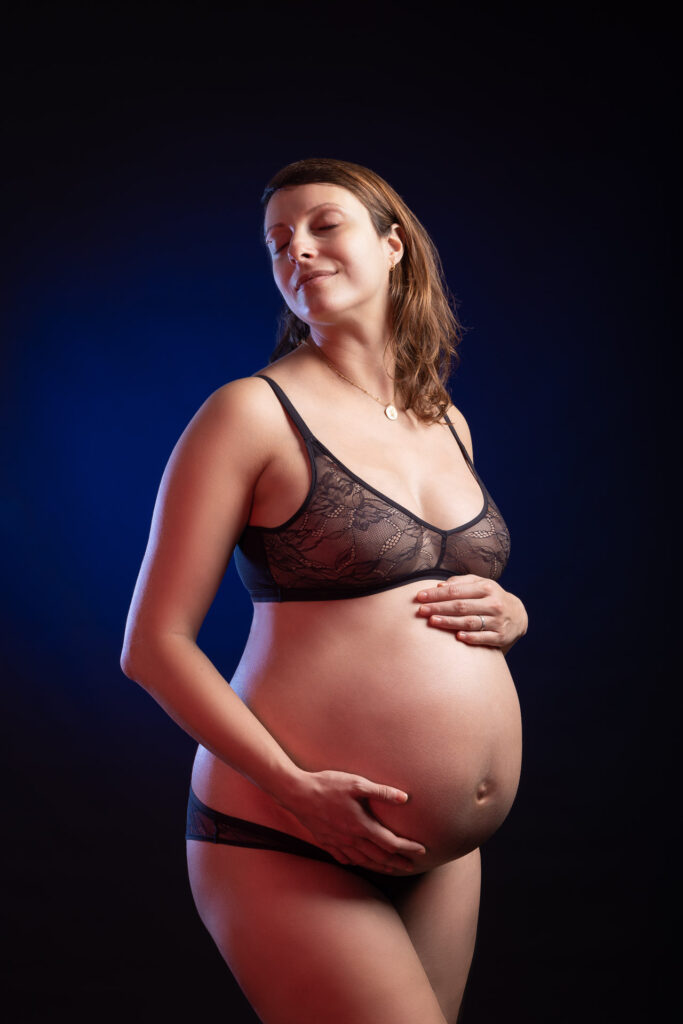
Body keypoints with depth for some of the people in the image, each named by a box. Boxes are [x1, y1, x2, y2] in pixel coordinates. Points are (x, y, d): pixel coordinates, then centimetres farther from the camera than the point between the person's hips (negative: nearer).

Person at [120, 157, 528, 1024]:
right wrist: (294, 788, -20)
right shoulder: (252, 411, -7)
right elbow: (153, 644, -10)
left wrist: (510, 615, 1)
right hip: (288, 851, -6)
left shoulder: (447, 423, 11)